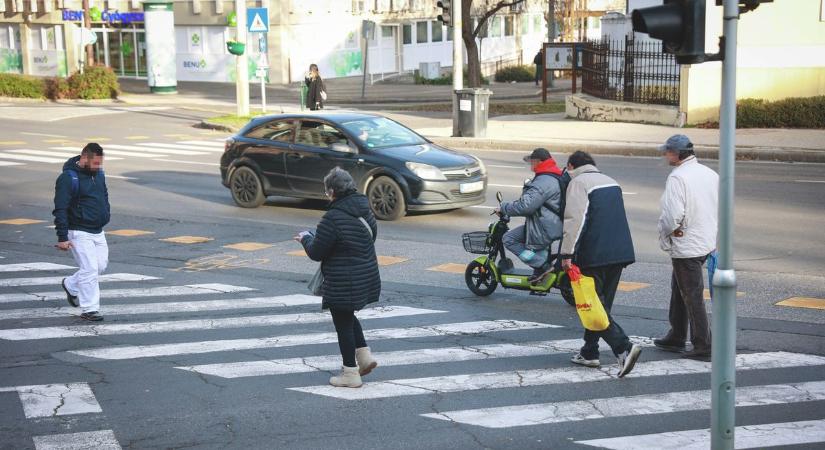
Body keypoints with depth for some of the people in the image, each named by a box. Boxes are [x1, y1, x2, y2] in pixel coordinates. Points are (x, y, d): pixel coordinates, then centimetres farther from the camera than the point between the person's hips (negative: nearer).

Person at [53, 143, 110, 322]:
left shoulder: (98, 173, 7)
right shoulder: (68, 178, -17)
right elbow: (60, 210, -18)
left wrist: (106, 215, 15)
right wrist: (62, 238, -20)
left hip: (98, 231, 8)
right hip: (79, 233, -8)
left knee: (101, 265, 11)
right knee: (90, 269, -10)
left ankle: (71, 285, 33)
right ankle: (89, 309, 0)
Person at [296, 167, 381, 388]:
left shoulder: (333, 218, -22)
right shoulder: (365, 210, 3)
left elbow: (316, 253, -16)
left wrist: (306, 238, 6)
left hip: (343, 283, -8)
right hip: (367, 277, 8)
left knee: (343, 324, 6)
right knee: (348, 317, 27)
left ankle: (350, 373, 14)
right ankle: (364, 356, 22)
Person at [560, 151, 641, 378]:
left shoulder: (578, 183, -5)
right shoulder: (610, 181, 20)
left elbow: (575, 220, -17)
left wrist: (567, 253, -17)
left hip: (594, 255, -8)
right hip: (621, 252, 8)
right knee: (600, 304, 16)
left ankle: (624, 347, -19)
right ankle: (589, 352, 23)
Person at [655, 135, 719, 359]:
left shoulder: (677, 177, -18)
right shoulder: (710, 174, 7)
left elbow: (672, 215, -25)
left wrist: (664, 236, -8)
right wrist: (714, 238, 17)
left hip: (685, 246, -9)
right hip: (706, 242, 9)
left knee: (693, 296, -1)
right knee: (678, 289, 20)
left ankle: (703, 345, 3)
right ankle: (676, 338, 29)